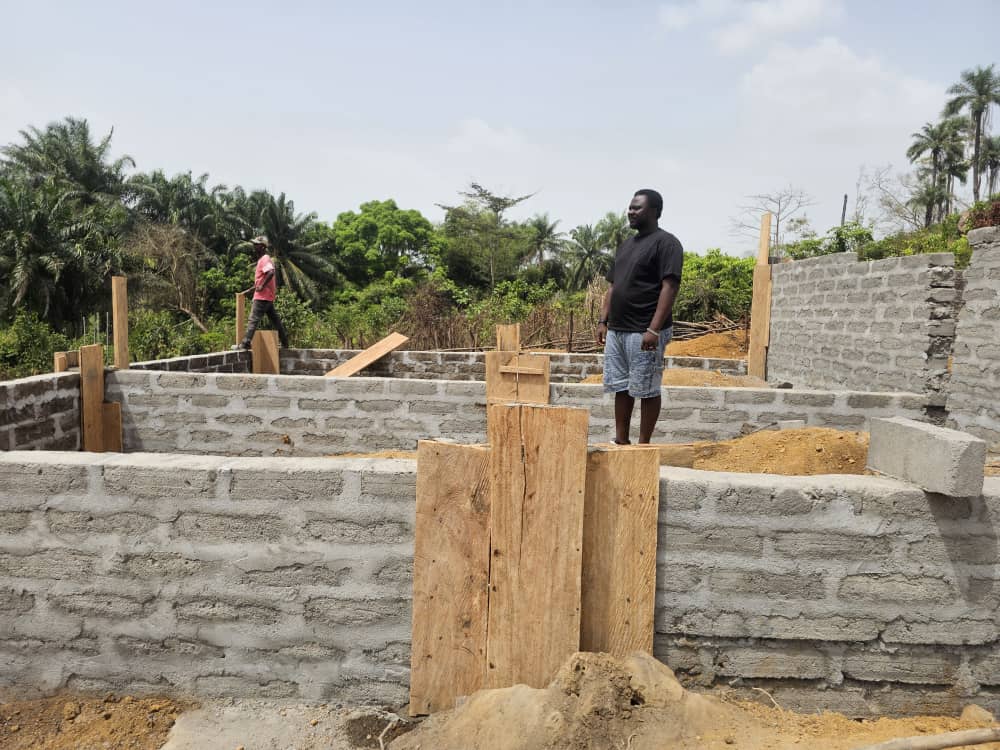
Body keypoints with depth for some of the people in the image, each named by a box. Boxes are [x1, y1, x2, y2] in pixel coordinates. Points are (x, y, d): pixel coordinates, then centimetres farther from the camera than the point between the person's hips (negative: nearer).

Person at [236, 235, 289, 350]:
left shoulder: (264, 259, -11)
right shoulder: (263, 259, 20)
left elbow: (271, 272, -31)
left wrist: (262, 286, -25)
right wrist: (249, 290, 23)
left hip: (262, 297, -10)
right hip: (268, 297, 10)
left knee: (253, 320, -12)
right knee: (275, 320, 13)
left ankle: (246, 343, -16)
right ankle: (284, 341, 18)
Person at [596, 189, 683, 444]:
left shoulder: (666, 243, -7)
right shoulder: (626, 244, 19)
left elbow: (669, 287, -15)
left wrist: (654, 329, -22)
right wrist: (603, 321, 12)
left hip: (644, 333, -8)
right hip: (616, 330, 8)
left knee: (646, 390, 0)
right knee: (620, 387, 10)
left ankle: (643, 445, 8)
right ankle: (621, 441, 18)